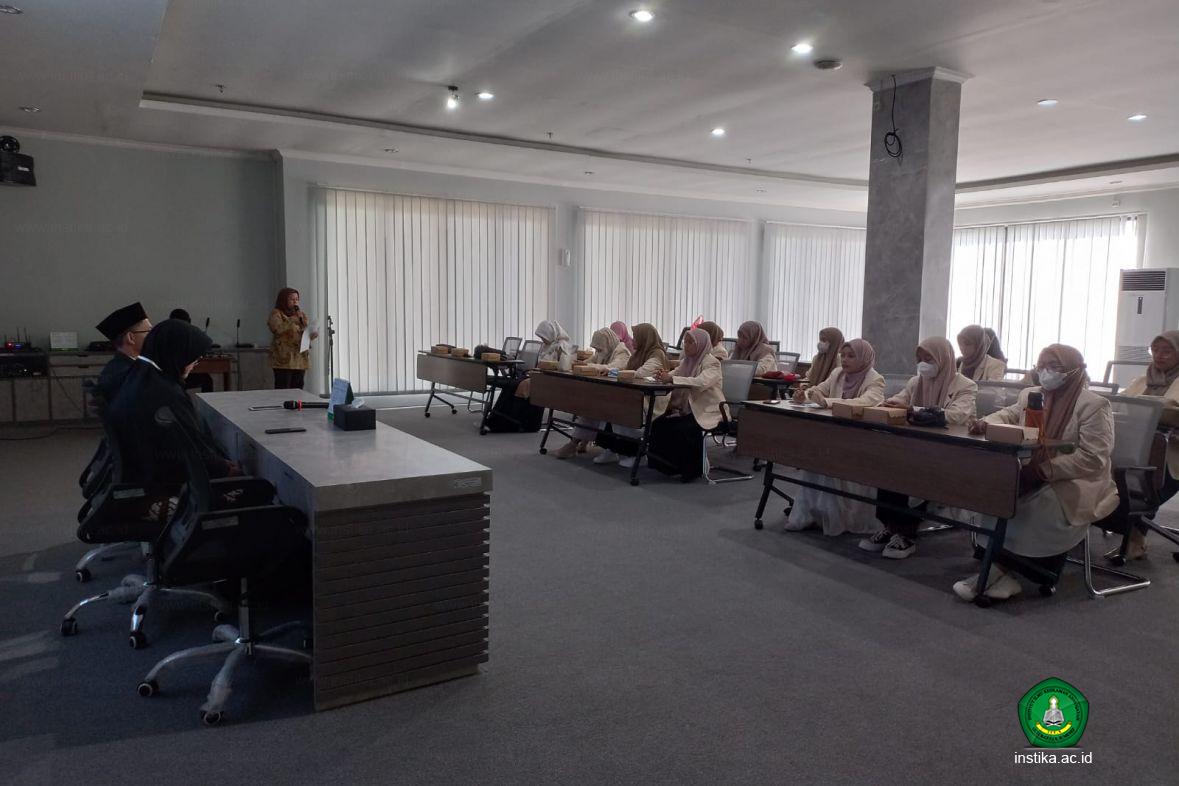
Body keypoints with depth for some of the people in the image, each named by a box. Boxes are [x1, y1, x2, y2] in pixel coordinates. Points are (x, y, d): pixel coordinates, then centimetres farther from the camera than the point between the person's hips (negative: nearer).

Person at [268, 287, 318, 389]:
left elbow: (309, 331, 17)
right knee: (283, 392, -8)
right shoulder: (276, 314, 1)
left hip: (301, 358, 5)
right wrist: (294, 320, -16)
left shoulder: (302, 314, 18)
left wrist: (312, 335, -6)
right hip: (284, 359, -5)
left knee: (297, 390, 5)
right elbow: (277, 328, -17)